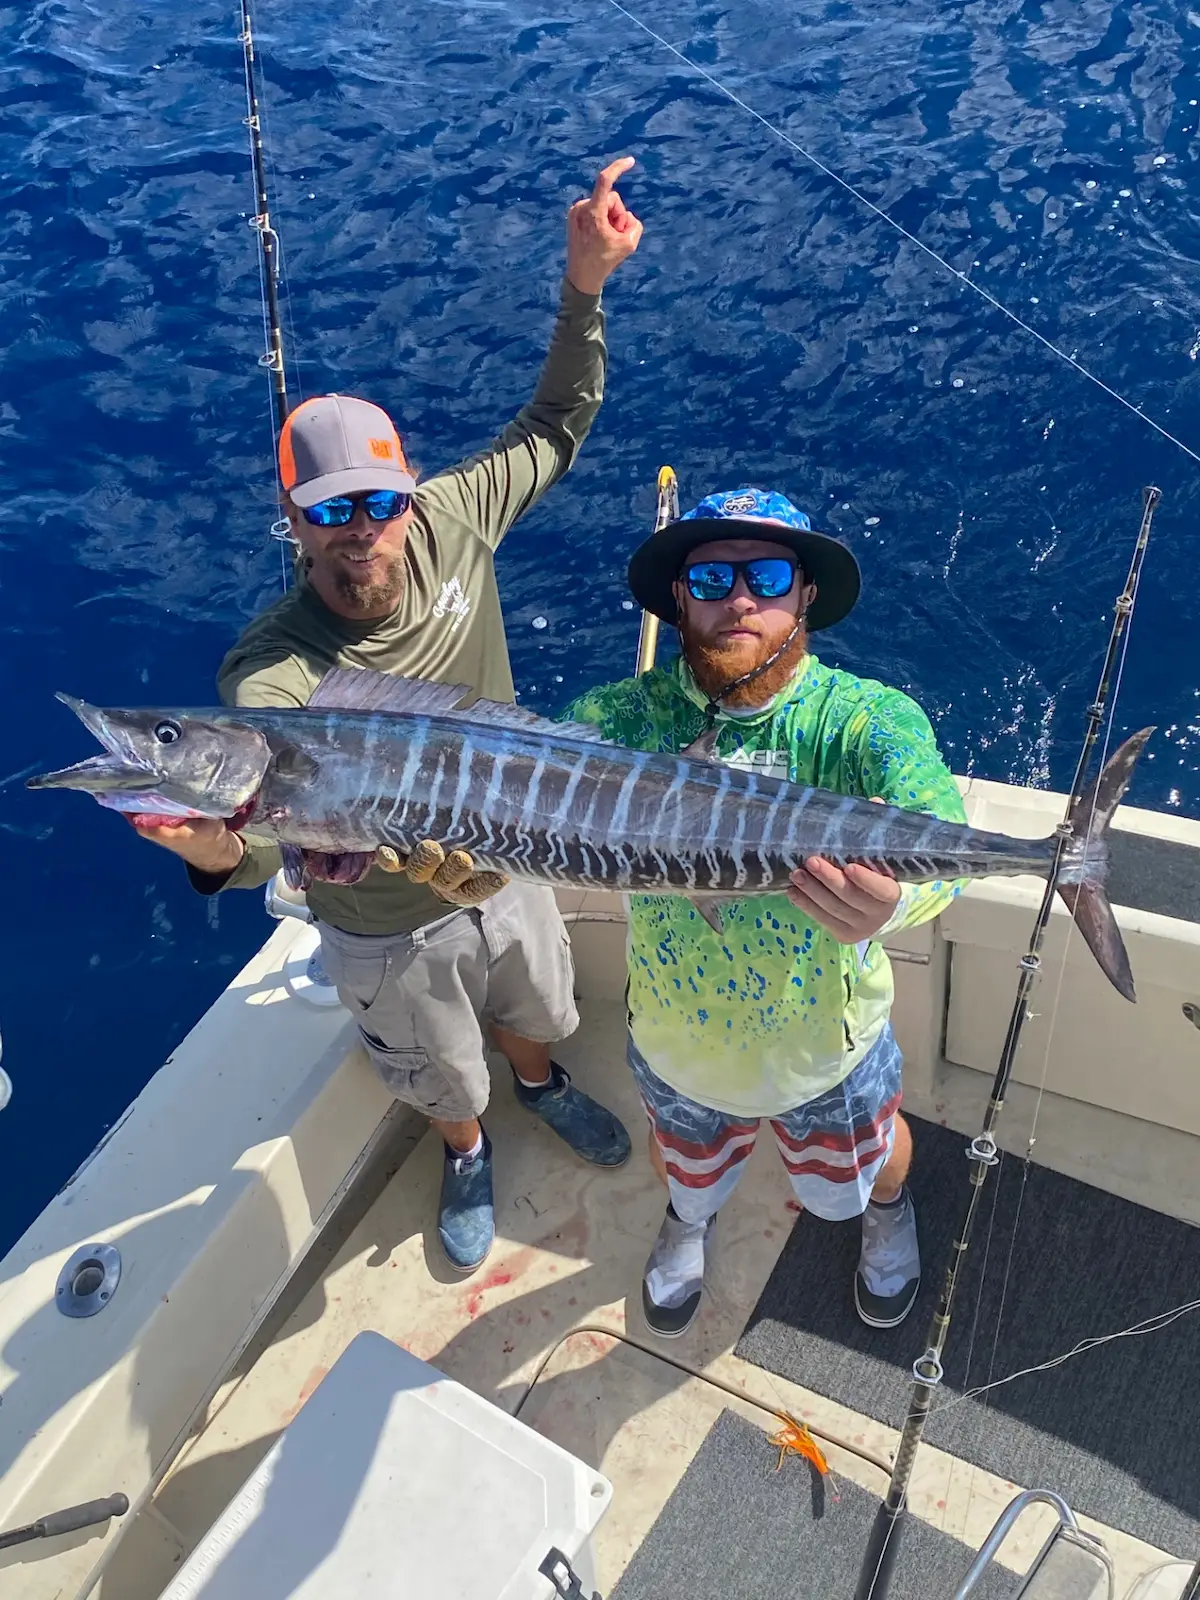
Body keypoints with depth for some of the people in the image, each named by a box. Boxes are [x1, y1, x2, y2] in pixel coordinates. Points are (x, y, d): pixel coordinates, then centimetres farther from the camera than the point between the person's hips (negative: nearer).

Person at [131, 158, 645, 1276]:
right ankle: (467, 1153, 62)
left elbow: (556, 425, -7)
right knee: (443, 1078, 26)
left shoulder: (448, 521, -21)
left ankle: (539, 1084, 70)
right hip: (388, 934, -3)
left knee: (532, 1012, 34)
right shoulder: (269, 679, -33)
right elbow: (258, 841, -42)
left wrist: (584, 288, -21)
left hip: (506, 874, 4)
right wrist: (218, 852, -66)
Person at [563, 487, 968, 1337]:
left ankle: (889, 1208, 68)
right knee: (688, 1168, 32)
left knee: (857, 1171, 30)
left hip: (825, 1044, -1)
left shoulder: (866, 720, -25)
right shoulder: (626, 717, -21)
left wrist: (892, 898, -66)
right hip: (676, 1041, 1)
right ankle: (691, 1214, 70)